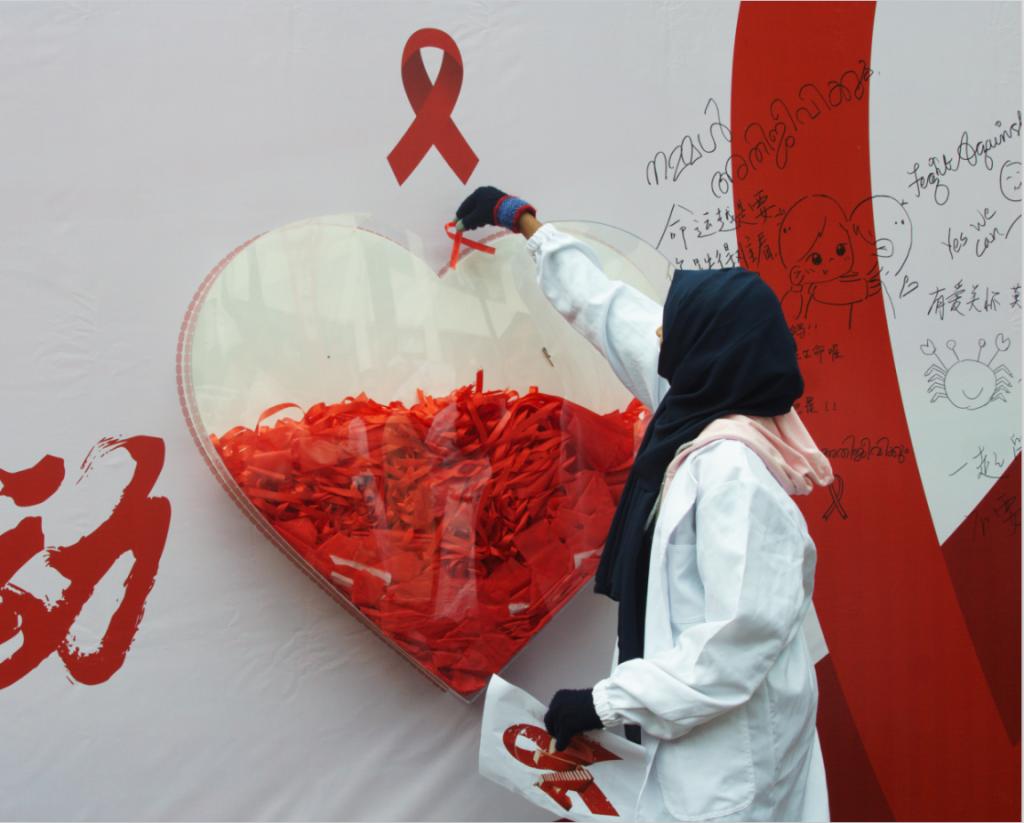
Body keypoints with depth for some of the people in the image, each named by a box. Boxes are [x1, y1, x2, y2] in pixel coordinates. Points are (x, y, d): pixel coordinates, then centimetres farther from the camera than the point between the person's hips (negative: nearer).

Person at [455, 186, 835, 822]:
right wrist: (522, 219, 22)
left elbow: (739, 636, -29)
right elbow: (609, 310, 11)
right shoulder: (699, 407, -1)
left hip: (730, 740, -9)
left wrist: (606, 702, -23)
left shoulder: (730, 467, -27)